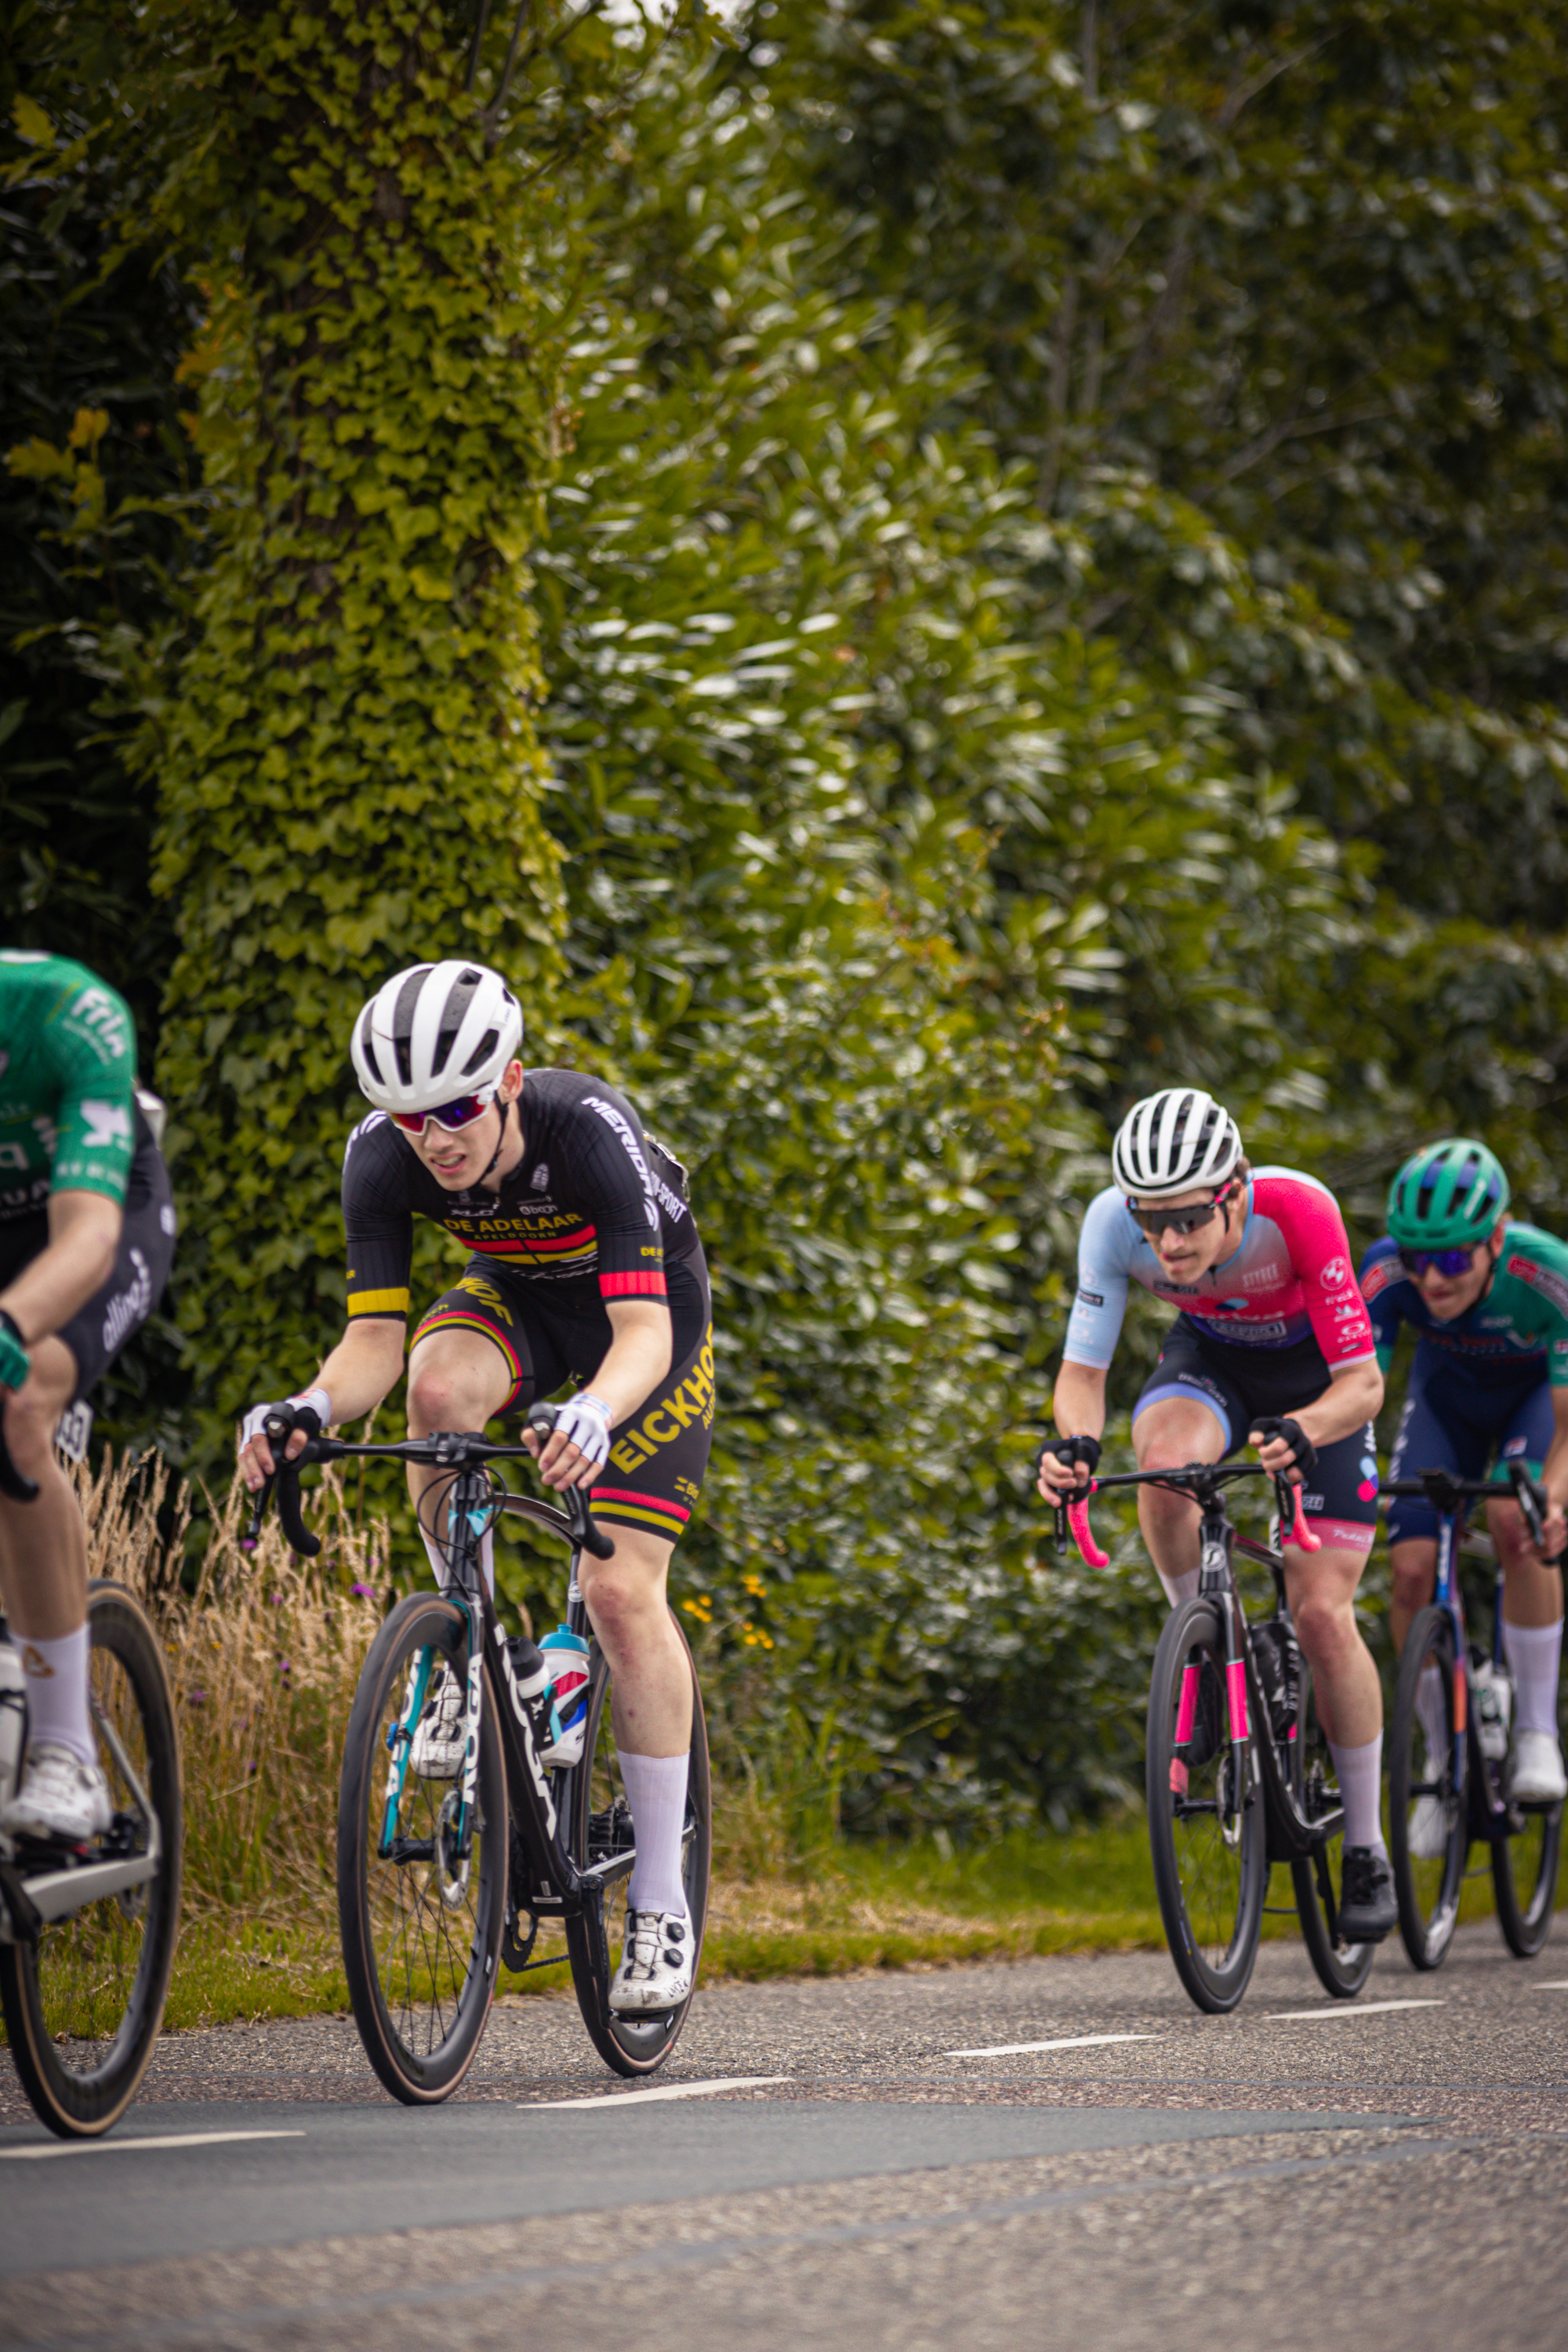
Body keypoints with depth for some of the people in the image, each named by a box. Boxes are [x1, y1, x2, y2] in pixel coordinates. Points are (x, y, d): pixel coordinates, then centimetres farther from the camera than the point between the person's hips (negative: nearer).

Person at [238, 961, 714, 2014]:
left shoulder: (588, 1130, -37)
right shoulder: (383, 1158, -26)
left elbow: (643, 1330, -43)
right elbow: (376, 1338, -25)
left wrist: (595, 1414, -64)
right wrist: (312, 1408, -47)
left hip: (649, 1311, -3)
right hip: (518, 1298, 3)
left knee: (622, 1592, -14)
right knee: (438, 1386, -34)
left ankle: (662, 1902, -3)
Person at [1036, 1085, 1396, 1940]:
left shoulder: (1298, 1211, -37)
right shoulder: (1113, 1222, -30)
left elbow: (1362, 1382, -33)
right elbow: (1082, 1368, -23)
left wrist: (1300, 1433, -54)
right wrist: (1074, 1443, -45)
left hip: (1314, 1380, -2)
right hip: (1208, 1359, 2)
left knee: (1323, 1618, -11)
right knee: (1166, 1465, -35)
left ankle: (1366, 1846, 7)